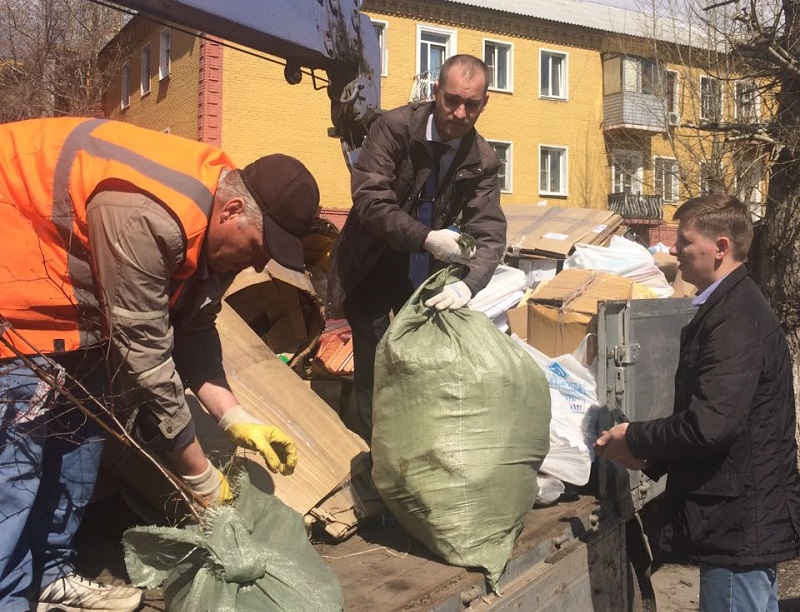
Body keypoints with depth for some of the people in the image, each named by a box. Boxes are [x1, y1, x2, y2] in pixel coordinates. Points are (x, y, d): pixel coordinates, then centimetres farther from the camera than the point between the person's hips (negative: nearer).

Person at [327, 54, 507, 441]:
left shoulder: (482, 162, -7)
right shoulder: (394, 127, -16)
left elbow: (489, 232, -16)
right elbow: (369, 198, -26)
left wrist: (467, 283, -36)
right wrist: (427, 238, -38)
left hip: (426, 276, 3)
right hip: (372, 269, -3)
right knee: (374, 370, -4)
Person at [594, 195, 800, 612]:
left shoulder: (735, 320, -22)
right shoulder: (735, 306, 11)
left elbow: (708, 426, -29)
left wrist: (634, 439, -13)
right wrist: (650, 457, 6)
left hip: (738, 524, -10)